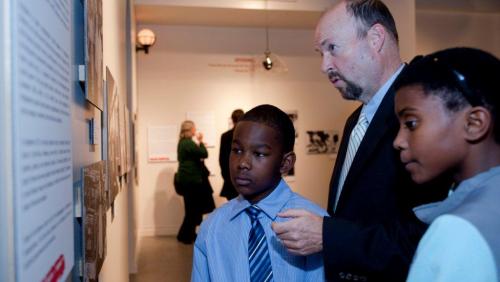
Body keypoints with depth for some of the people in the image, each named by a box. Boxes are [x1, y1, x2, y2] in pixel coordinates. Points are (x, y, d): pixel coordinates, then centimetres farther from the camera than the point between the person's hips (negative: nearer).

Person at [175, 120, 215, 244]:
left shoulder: (183, 142, 14)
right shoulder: (188, 143, -18)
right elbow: (204, 154, -18)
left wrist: (198, 144, 9)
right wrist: (200, 142, -5)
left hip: (188, 179, 10)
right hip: (191, 180, -10)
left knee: (192, 208, 15)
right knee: (193, 208, -2)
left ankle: (188, 234, 21)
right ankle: (185, 235, 6)